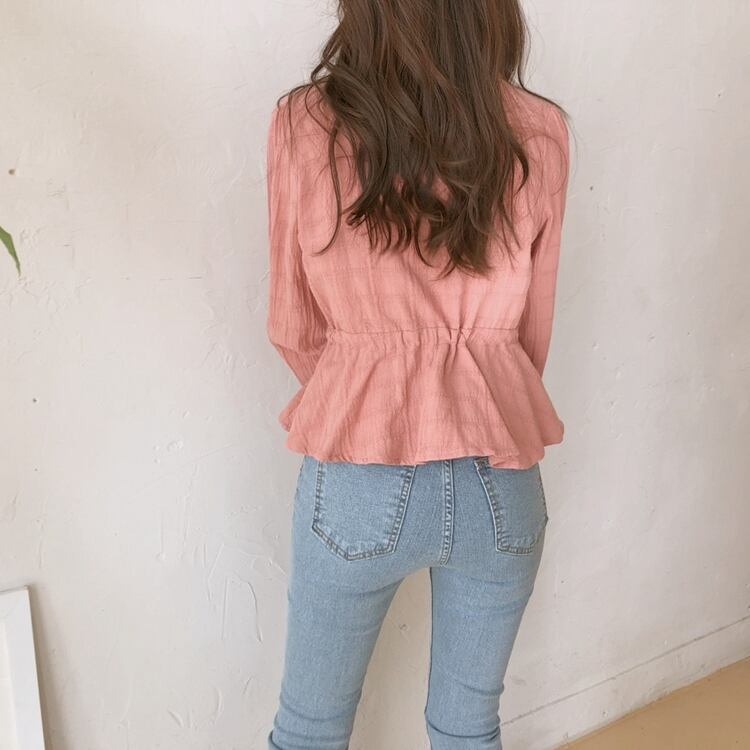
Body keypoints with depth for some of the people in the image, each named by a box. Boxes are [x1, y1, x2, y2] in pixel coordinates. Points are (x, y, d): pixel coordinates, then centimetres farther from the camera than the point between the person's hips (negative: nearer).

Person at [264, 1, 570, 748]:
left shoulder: (304, 124, -8)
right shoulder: (539, 133, -4)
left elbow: (294, 329, 0)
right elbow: (531, 331, 5)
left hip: (361, 477, -1)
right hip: (502, 481, 2)